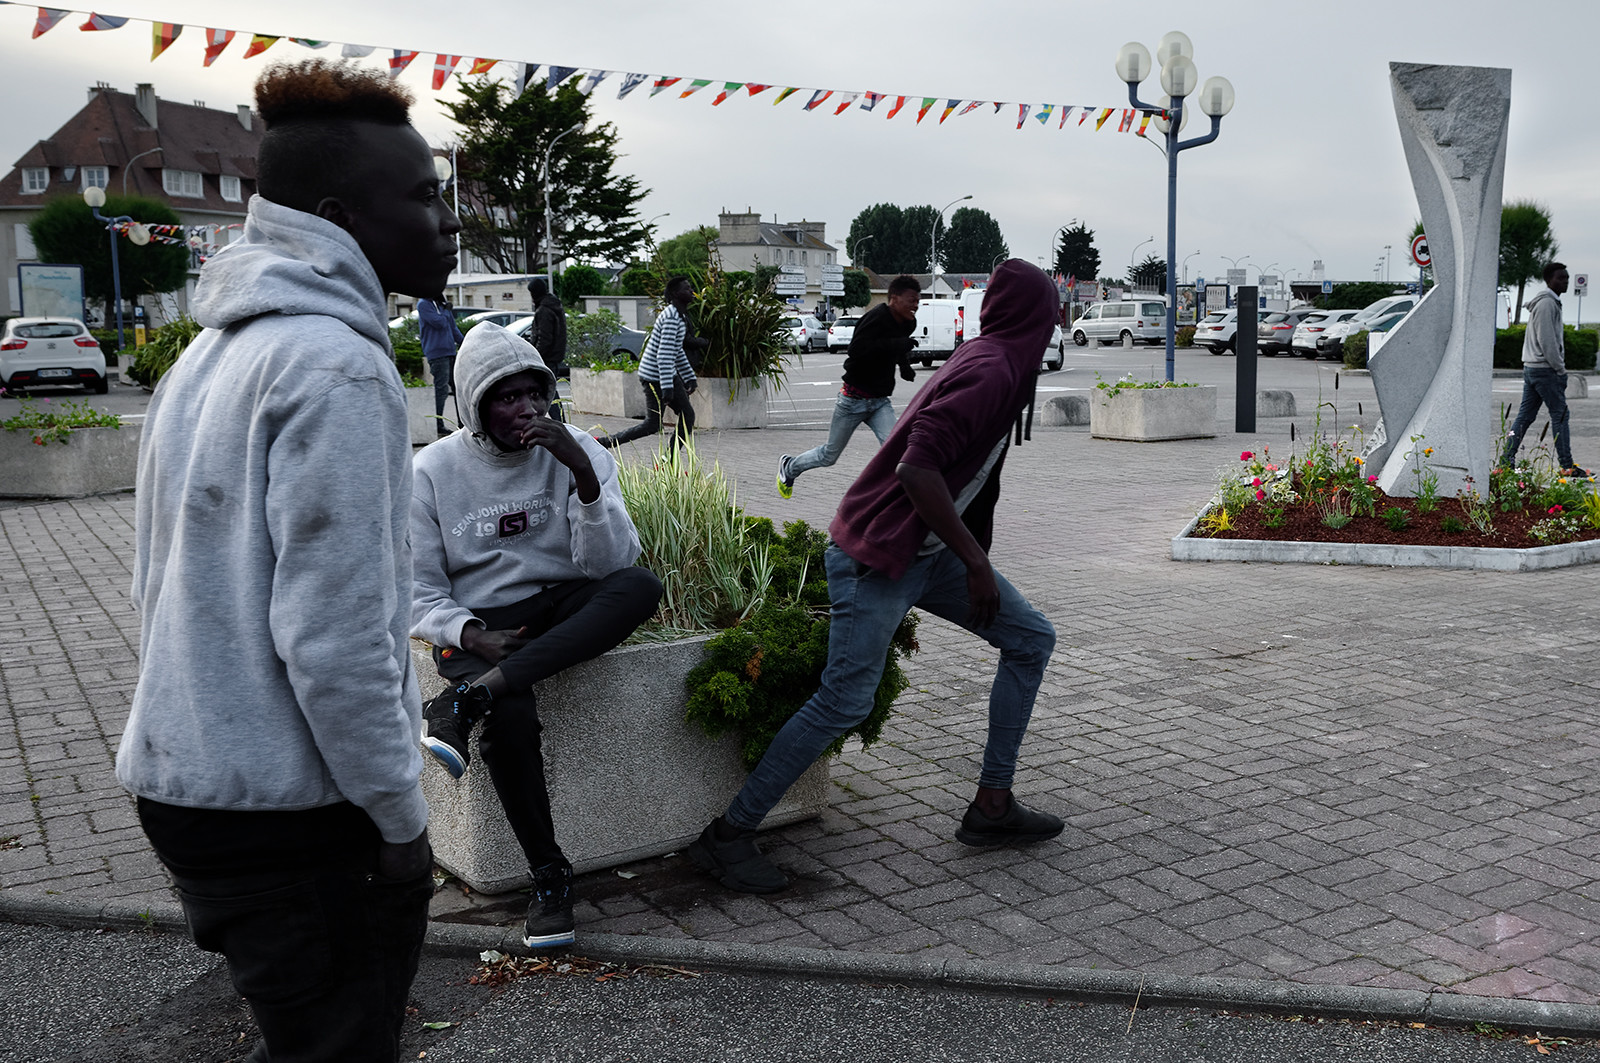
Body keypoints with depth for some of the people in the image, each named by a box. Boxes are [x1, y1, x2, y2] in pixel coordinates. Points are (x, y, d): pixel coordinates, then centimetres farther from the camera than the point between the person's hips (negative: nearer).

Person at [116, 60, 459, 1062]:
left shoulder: (217, 350, 12)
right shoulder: (336, 366, -19)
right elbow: (335, 635, -23)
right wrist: (402, 819, -13)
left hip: (182, 779, 9)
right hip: (293, 808, -9)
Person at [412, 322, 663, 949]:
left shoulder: (579, 452, -1)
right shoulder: (434, 470, -3)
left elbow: (609, 565, -11)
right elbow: (420, 592, -1)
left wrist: (583, 473, -24)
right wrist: (471, 637, -20)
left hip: (561, 607, 2)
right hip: (476, 621, -2)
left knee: (641, 587, -31)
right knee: (511, 719, -34)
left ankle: (467, 699, -35)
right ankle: (550, 875, -12)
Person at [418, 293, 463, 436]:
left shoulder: (442, 303, 17)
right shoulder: (424, 304, -7)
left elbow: (453, 326, 21)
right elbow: (438, 322, -18)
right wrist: (447, 311, -3)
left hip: (450, 351, 9)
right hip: (437, 353, -9)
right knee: (441, 389, -9)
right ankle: (438, 426, -5)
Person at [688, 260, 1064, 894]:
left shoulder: (992, 363, 12)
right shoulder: (991, 371, -19)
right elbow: (916, 468, -29)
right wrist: (976, 562, -23)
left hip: (931, 550, 10)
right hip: (879, 553, -10)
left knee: (1031, 639, 9)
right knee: (845, 701, -12)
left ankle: (992, 807, 12)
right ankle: (728, 835, 0)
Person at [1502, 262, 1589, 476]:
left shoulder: (1551, 302, 19)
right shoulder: (1547, 303, -13)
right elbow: (1546, 340, -19)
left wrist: (1558, 367, 17)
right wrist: (1560, 369, -14)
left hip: (1531, 368, 10)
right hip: (1544, 368, -10)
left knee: (1525, 416, 9)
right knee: (1560, 415, -5)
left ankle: (1506, 460, 8)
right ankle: (1567, 466, -3)